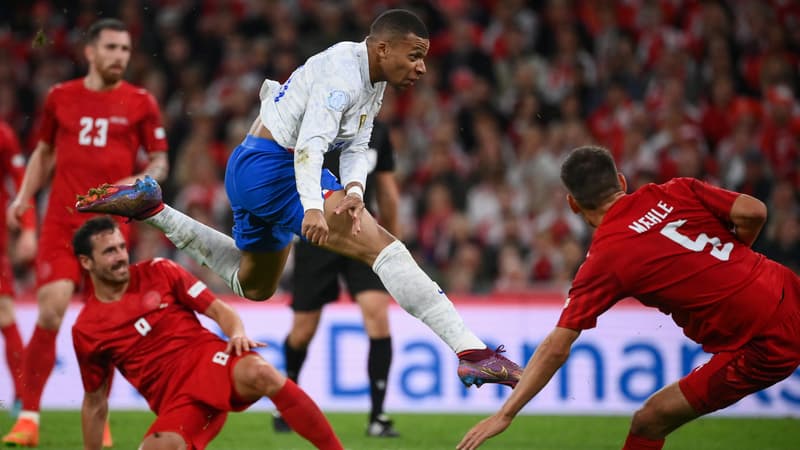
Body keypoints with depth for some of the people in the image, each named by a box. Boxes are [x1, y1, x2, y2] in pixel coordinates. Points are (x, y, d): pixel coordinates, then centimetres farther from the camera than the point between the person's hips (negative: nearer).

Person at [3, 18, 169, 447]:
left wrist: (141, 180, -14)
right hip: (61, 222, 0)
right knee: (51, 311, -13)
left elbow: (159, 161, 7)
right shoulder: (60, 97, 8)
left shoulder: (140, 103, 4)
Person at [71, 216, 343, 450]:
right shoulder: (86, 330, 9)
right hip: (175, 399, 1)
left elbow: (220, 310, 7)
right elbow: (95, 403, 18)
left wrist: (238, 335, -15)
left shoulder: (157, 273, 8)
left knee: (259, 373, -36)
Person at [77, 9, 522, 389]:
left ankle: (150, 206, 29)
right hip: (271, 166, -10)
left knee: (253, 285, 28)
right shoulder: (344, 71, -20)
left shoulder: (375, 82, 11)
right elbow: (311, 141, -30)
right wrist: (313, 207, -42)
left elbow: (356, 148, 6)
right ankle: (471, 351, -32)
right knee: (380, 244, -23)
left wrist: (354, 190, -15)